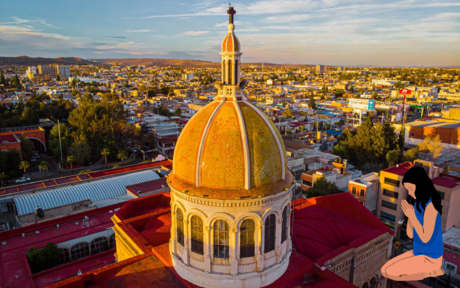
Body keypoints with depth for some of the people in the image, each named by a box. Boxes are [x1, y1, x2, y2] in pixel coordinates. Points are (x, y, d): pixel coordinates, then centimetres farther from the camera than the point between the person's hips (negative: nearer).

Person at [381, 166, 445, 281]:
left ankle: (431, 272, 1)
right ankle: (431, 270, 10)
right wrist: (408, 215, -12)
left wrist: (412, 216, -24)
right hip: (418, 253, 8)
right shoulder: (417, 203, 2)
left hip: (430, 258, -8)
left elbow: (426, 238, -23)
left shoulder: (430, 205, -25)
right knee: (384, 270, 3)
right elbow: (410, 234, 3)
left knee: (389, 272, -16)